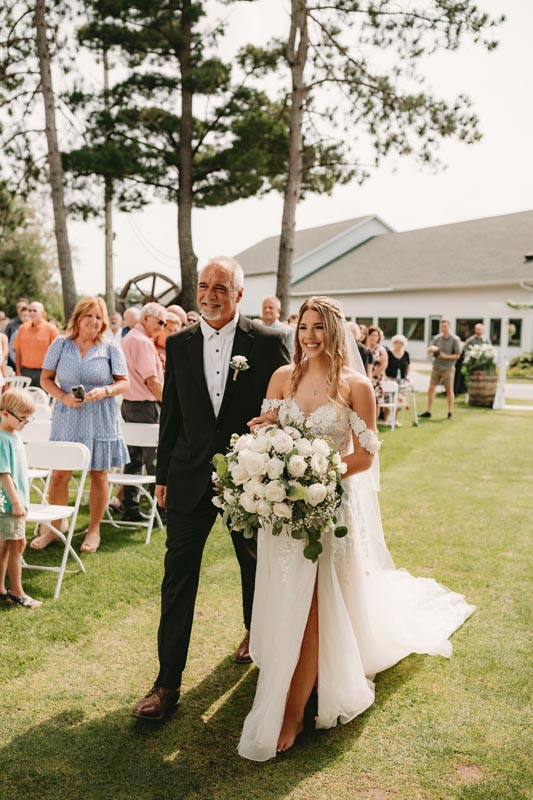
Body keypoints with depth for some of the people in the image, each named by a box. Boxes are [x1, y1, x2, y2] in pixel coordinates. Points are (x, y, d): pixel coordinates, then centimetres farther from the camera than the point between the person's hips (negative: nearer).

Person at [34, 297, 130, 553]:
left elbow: (124, 381, 2)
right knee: (59, 474, 3)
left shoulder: (110, 349, 0)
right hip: (67, 418, 1)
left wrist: (105, 391, -18)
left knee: (99, 474, 6)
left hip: (100, 421, 0)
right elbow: (46, 379, 4)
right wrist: (64, 397, -13)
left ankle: (94, 530, 20)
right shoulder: (60, 345, 2)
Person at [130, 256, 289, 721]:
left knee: (255, 564, 18)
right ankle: (168, 682, 10)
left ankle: (256, 632, 46)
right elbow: (171, 413, 8)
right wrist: (163, 473, 9)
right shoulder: (179, 344, 3)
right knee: (178, 574, 0)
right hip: (190, 476, 2)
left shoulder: (267, 343, -7)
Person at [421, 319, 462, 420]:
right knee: (431, 388, 1)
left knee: (449, 390, 4)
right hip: (436, 367, 4)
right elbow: (428, 350, 10)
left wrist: (445, 356, -18)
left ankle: (450, 412, 14)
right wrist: (431, 348, -13)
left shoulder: (455, 339, -6)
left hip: (448, 368, -4)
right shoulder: (437, 338, 7)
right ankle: (428, 411, 7)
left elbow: (457, 355, -6)